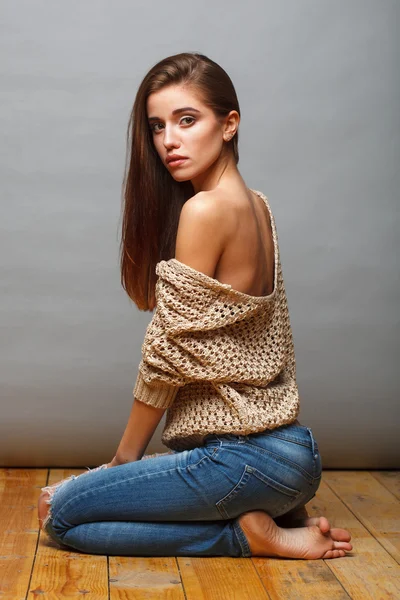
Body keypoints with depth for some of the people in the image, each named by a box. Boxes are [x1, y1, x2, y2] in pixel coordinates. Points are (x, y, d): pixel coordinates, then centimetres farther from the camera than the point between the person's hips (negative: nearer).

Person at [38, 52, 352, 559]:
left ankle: (250, 533, -2)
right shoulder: (256, 206, 8)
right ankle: (270, 513, 13)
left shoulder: (207, 210, -19)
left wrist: (124, 458, -4)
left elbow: (168, 352, -13)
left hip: (246, 456, -9)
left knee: (62, 513, -2)